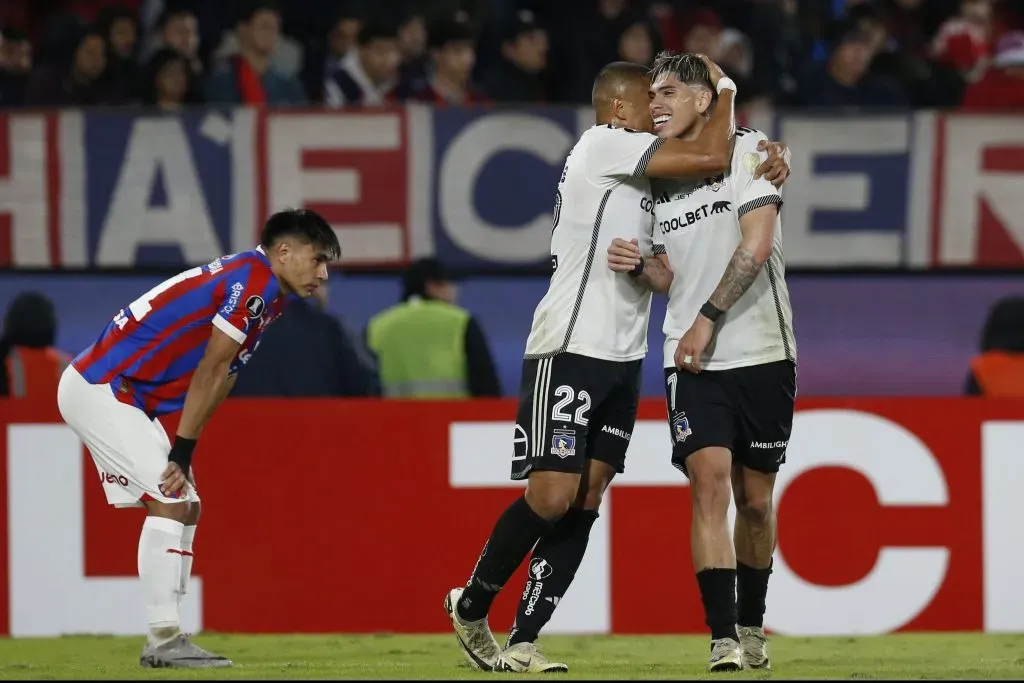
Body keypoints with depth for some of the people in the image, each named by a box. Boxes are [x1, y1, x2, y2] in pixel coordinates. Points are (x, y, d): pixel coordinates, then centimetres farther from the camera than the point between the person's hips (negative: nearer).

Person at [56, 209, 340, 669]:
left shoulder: (267, 296, 14)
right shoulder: (254, 278, -16)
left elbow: (220, 380, 10)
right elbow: (211, 370, -19)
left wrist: (182, 453, 2)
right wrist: (182, 453, -19)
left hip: (118, 396, 10)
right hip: (99, 388, -10)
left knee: (185, 507, 8)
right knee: (170, 499, -15)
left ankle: (165, 639, 8)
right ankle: (163, 639, -16)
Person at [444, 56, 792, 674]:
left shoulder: (626, 164, 20)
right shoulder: (606, 144, -8)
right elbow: (712, 158, -14)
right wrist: (725, 88, 0)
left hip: (621, 358, 10)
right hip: (570, 350, -10)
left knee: (584, 501, 2)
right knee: (551, 497, -12)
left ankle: (522, 643, 1)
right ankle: (471, 605, 8)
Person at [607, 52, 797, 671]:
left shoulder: (749, 152, -3)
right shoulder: (659, 182, 12)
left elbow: (756, 247, -13)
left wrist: (707, 319, -16)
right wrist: (639, 267, -4)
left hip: (762, 353, -3)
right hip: (693, 362, 3)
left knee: (754, 499, 7)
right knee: (709, 482, -14)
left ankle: (751, 625, 26)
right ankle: (724, 640, -17)